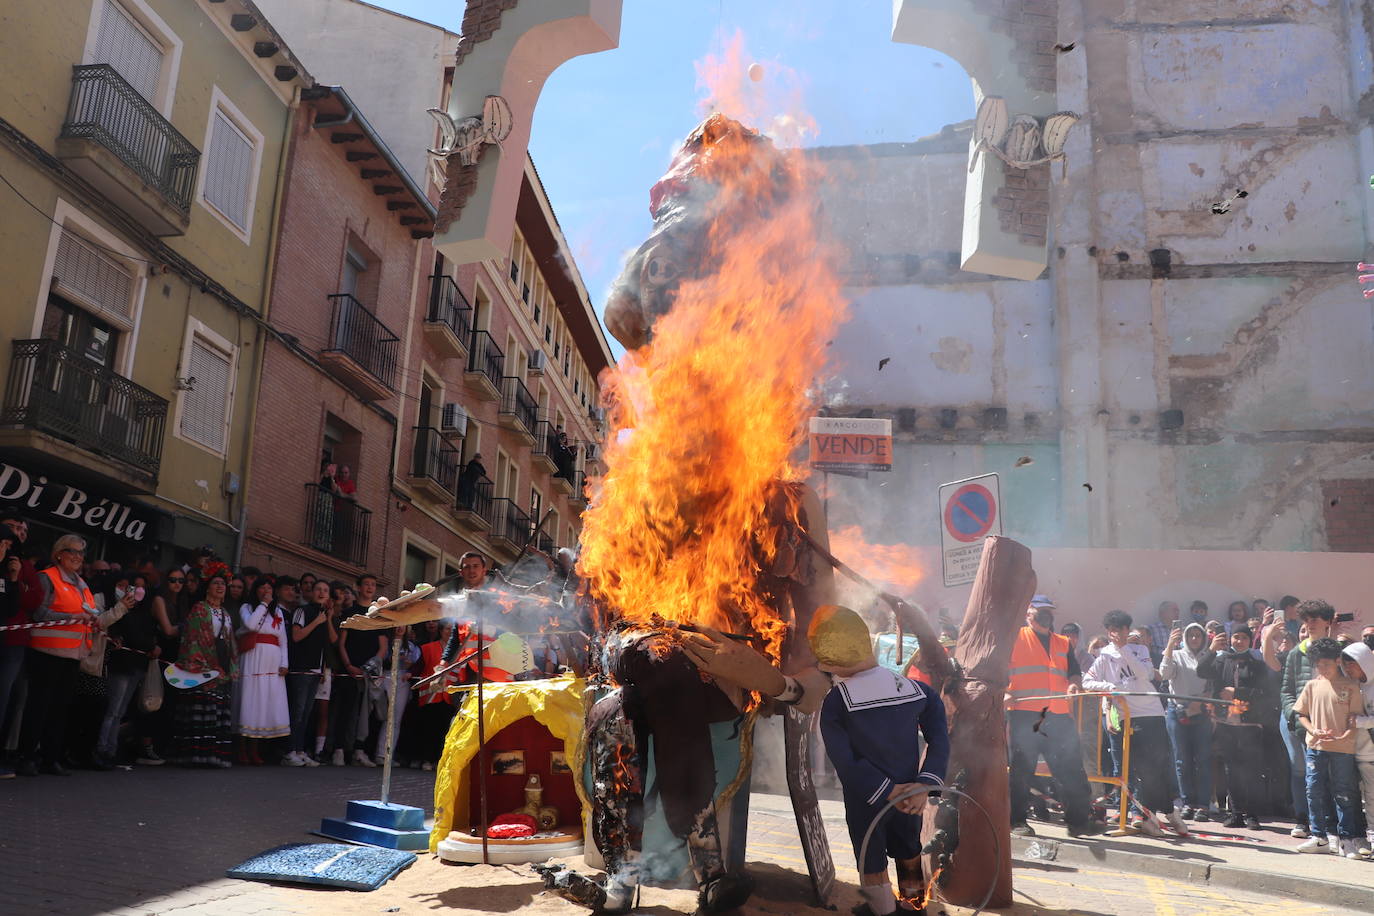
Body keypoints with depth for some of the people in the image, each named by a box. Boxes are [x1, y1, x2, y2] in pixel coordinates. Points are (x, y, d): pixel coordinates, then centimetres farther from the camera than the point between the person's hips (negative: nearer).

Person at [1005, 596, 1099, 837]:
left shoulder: (1063, 643, 21)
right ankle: (1017, 820, 7)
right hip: (1024, 713, -4)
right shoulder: (1015, 638, 8)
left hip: (1058, 716, 4)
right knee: (1022, 769, 0)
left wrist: (1075, 684, -7)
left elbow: (1075, 672, 16)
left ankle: (1078, 819, 13)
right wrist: (1004, 692, -15)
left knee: (1072, 769, 4)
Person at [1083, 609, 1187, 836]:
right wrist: (1110, 686, -18)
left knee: (1162, 766, 4)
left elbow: (1146, 674, -7)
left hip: (1153, 713, 3)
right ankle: (1147, 815, 4)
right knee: (1143, 767, -6)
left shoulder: (1140, 650, 13)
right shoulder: (1105, 656, 5)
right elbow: (1087, 682, -3)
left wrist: (1123, 649, -10)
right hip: (1130, 716, -3)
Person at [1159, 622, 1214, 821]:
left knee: (1203, 759, -5)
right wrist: (1170, 646, -17)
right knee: (1182, 760, 1)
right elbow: (1165, 673, -8)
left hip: (1201, 713, 0)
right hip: (1178, 711, 0)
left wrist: (1200, 702, -11)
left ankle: (1203, 805, -2)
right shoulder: (1177, 655, 11)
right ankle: (1188, 803, 7)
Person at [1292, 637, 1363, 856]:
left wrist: (1345, 736, -19)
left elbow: (1355, 717, -3)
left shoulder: (1351, 687, 0)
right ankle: (1318, 837, 13)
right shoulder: (1312, 686, 8)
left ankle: (1346, 839, 12)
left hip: (1343, 749, -3)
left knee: (1344, 794, 3)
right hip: (1315, 747, 3)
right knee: (1314, 791, 4)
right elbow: (1300, 713, 9)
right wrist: (1313, 730, -8)